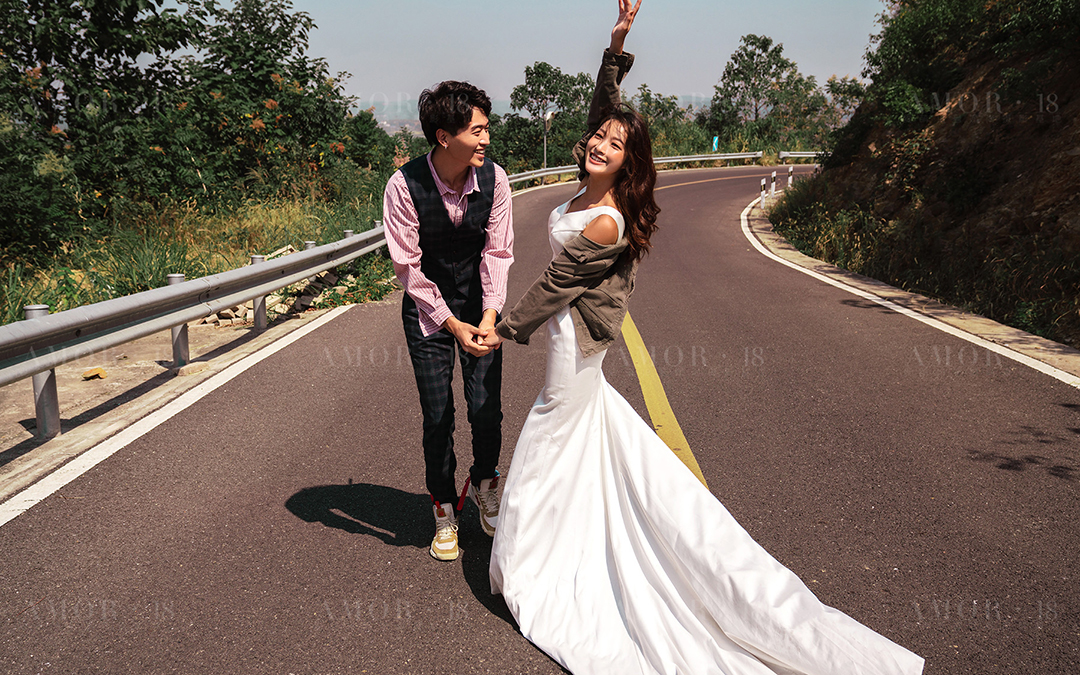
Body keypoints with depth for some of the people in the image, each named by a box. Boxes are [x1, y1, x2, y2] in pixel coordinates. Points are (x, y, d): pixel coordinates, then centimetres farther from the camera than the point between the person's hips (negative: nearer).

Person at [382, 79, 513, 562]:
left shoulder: (493, 178, -13)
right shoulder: (404, 185, -21)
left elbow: (497, 252, -8)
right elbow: (407, 265, -17)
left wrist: (489, 314, -20)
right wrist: (452, 324, -21)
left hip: (480, 303, 2)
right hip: (428, 308, -2)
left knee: (486, 408, -2)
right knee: (437, 416, 1)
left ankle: (484, 484, 29)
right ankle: (444, 510, 23)